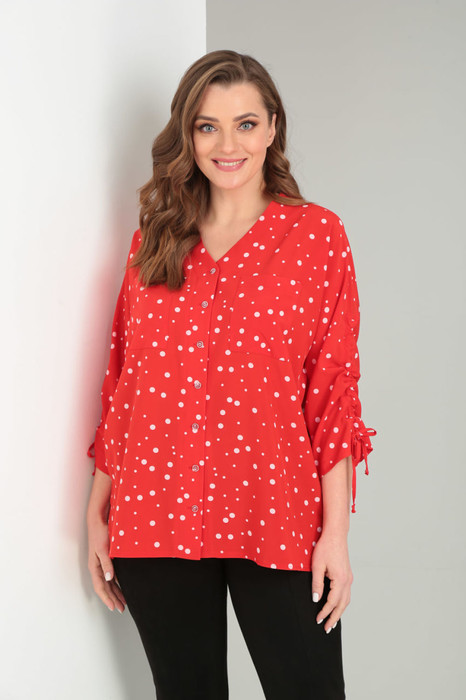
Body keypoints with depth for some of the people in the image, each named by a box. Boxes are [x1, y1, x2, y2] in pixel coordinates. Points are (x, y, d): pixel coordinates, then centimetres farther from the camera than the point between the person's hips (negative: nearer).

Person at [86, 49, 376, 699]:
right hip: (155, 518, 3)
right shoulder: (154, 240, 8)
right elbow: (121, 383, 9)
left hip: (273, 518, -2)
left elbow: (335, 389, -3)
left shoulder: (316, 233, 1)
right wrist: (98, 514, 6)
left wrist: (335, 531, -7)